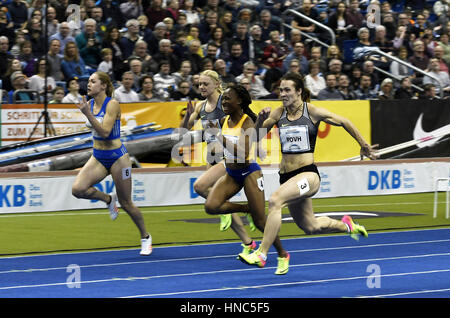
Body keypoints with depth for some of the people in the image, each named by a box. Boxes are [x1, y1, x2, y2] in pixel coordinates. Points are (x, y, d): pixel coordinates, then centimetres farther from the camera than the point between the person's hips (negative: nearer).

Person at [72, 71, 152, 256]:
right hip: (98, 157, 6)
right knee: (78, 189, -19)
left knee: (126, 203, 3)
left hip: (116, 157, -6)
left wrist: (88, 114, -34)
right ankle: (108, 199, 9)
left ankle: (145, 237, 25)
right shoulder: (90, 103, 3)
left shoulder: (112, 104, -17)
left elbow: (105, 131, -28)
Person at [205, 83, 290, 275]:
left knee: (260, 221, -2)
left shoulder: (247, 122, -17)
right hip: (231, 174, 6)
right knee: (211, 206, -19)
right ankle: (245, 209, 7)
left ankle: (282, 255, 18)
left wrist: (221, 138, -32)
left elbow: (243, 153, -29)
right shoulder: (224, 122, 3)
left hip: (249, 172, -6)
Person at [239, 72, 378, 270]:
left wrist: (364, 146, 12)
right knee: (310, 227, 18)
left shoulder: (312, 112, -6)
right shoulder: (278, 114, 4)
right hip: (286, 176, 6)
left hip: (307, 174, -6)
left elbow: (344, 122, 6)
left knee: (274, 201, -30)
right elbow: (257, 136, 2)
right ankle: (345, 225, 49)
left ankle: (261, 254, -29)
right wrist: (261, 120, -17)